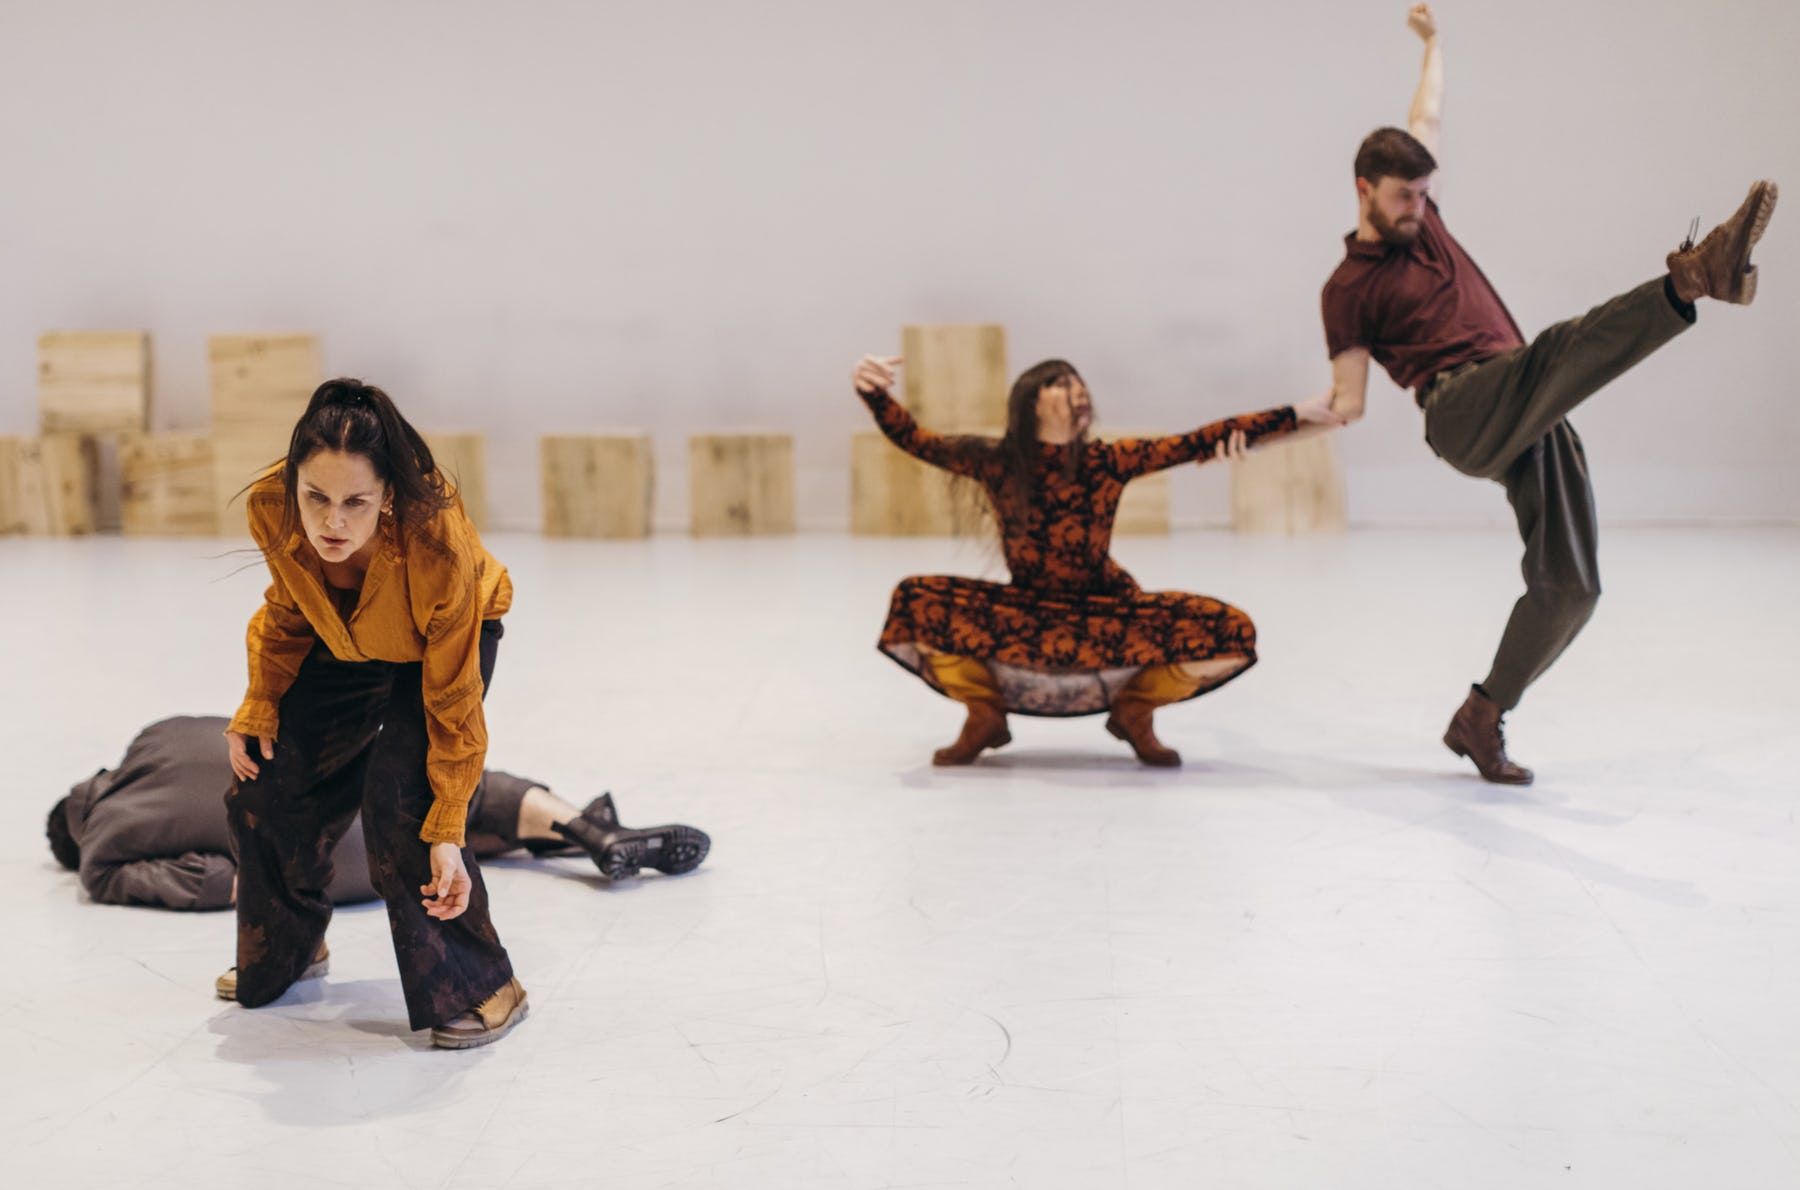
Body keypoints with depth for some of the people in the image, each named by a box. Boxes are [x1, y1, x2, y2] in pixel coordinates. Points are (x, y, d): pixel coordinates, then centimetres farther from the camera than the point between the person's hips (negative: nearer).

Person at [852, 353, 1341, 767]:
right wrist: (873, 392, -22)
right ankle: (984, 716, 2)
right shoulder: (995, 463, -8)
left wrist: (1298, 413, -17)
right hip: (1025, 615, 0)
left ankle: (1134, 711, 7)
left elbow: (1200, 441, -12)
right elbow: (910, 437, -2)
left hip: (1108, 616, 0)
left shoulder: (1109, 461, -9)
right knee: (916, 601, -24)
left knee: (1230, 632, -22)